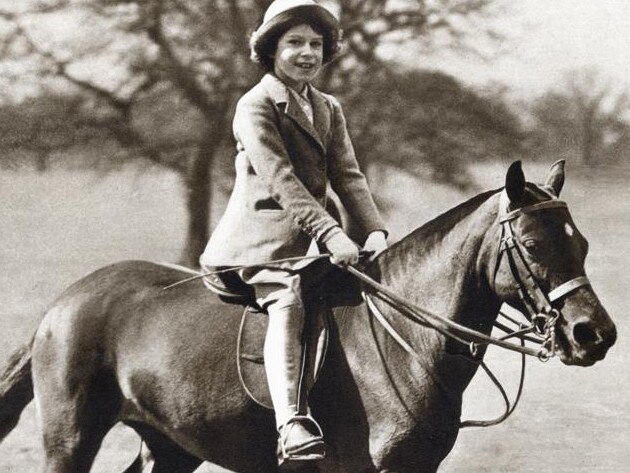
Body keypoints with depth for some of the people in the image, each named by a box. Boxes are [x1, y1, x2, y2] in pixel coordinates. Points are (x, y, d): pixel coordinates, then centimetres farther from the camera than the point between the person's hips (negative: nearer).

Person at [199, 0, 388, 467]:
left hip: (311, 234, 8)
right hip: (264, 232, -8)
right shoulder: (255, 105, -6)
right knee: (287, 301, -32)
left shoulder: (329, 109, 18)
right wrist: (330, 232, -26)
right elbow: (280, 177, -17)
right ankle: (292, 425, -43)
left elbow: (348, 176, 9)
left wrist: (374, 229, -9)